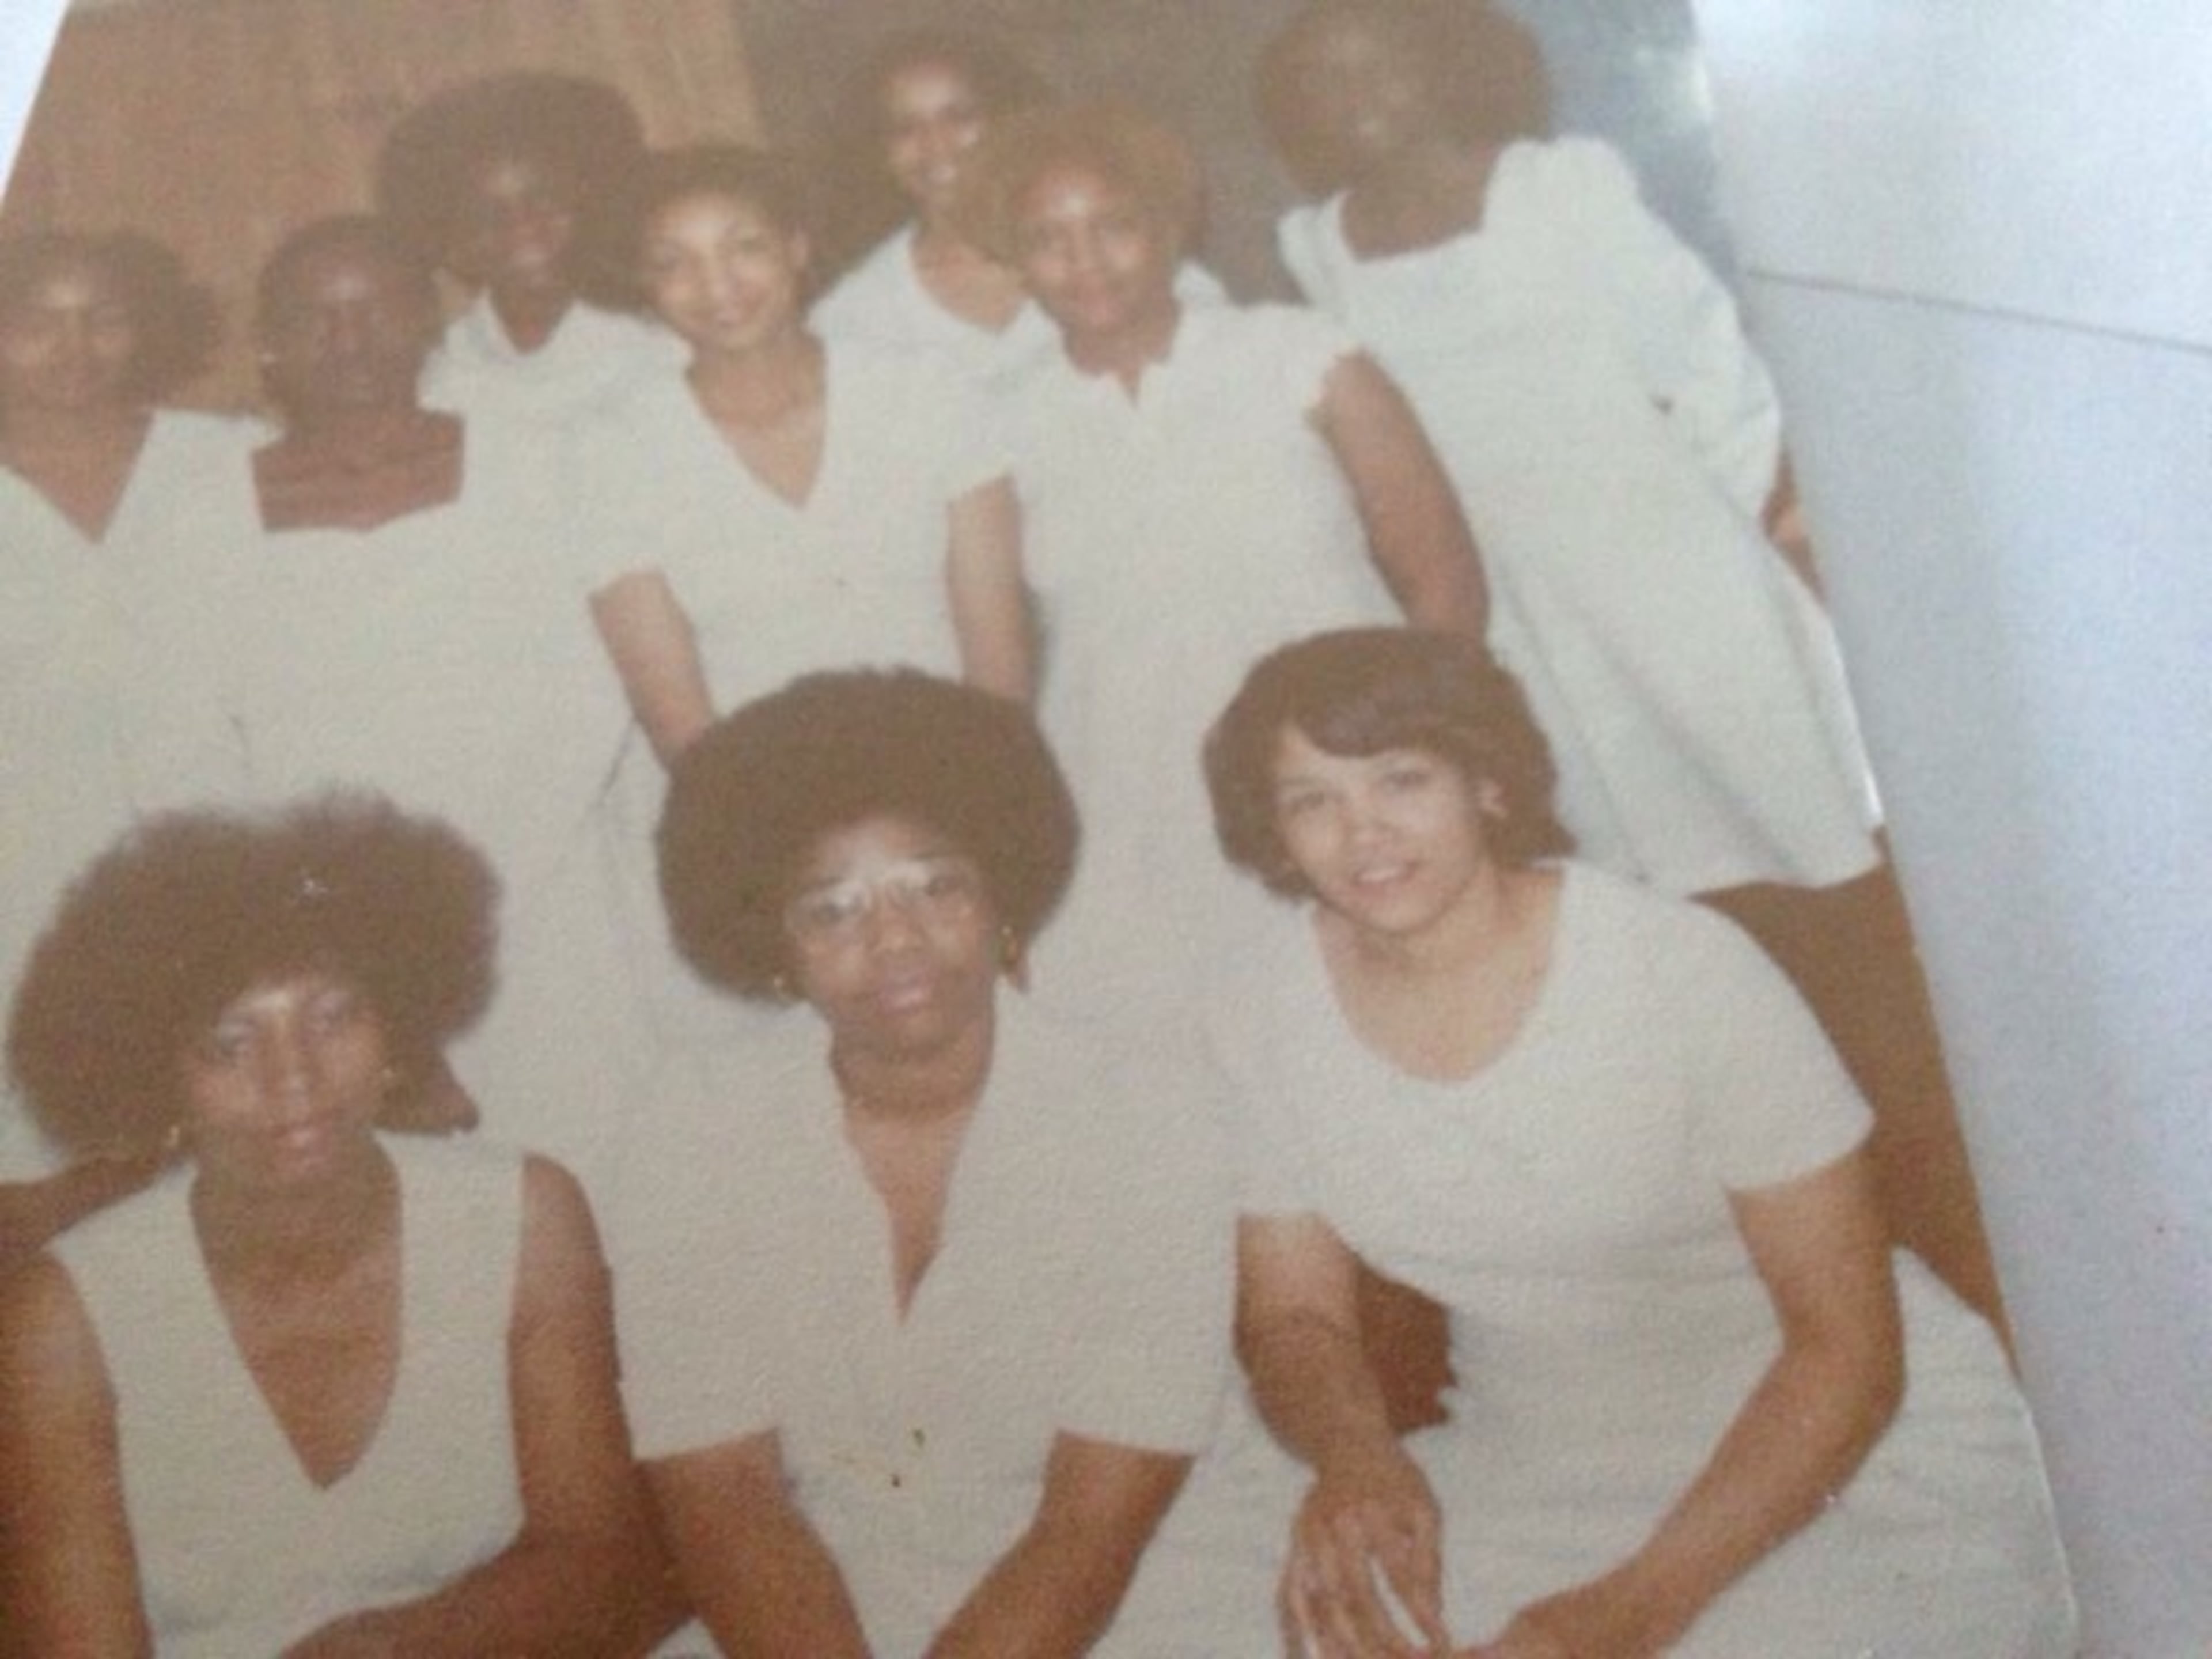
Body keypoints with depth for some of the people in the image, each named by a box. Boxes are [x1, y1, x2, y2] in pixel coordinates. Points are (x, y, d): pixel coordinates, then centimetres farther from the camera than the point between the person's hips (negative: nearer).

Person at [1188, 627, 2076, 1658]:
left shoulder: (1685, 972, -20)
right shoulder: (1256, 1003, -9)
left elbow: (1847, 1351, -16)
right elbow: (1291, 1315, 2)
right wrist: (1349, 1452, -21)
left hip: (1851, 1452, -3)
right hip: (1542, 1460, 4)